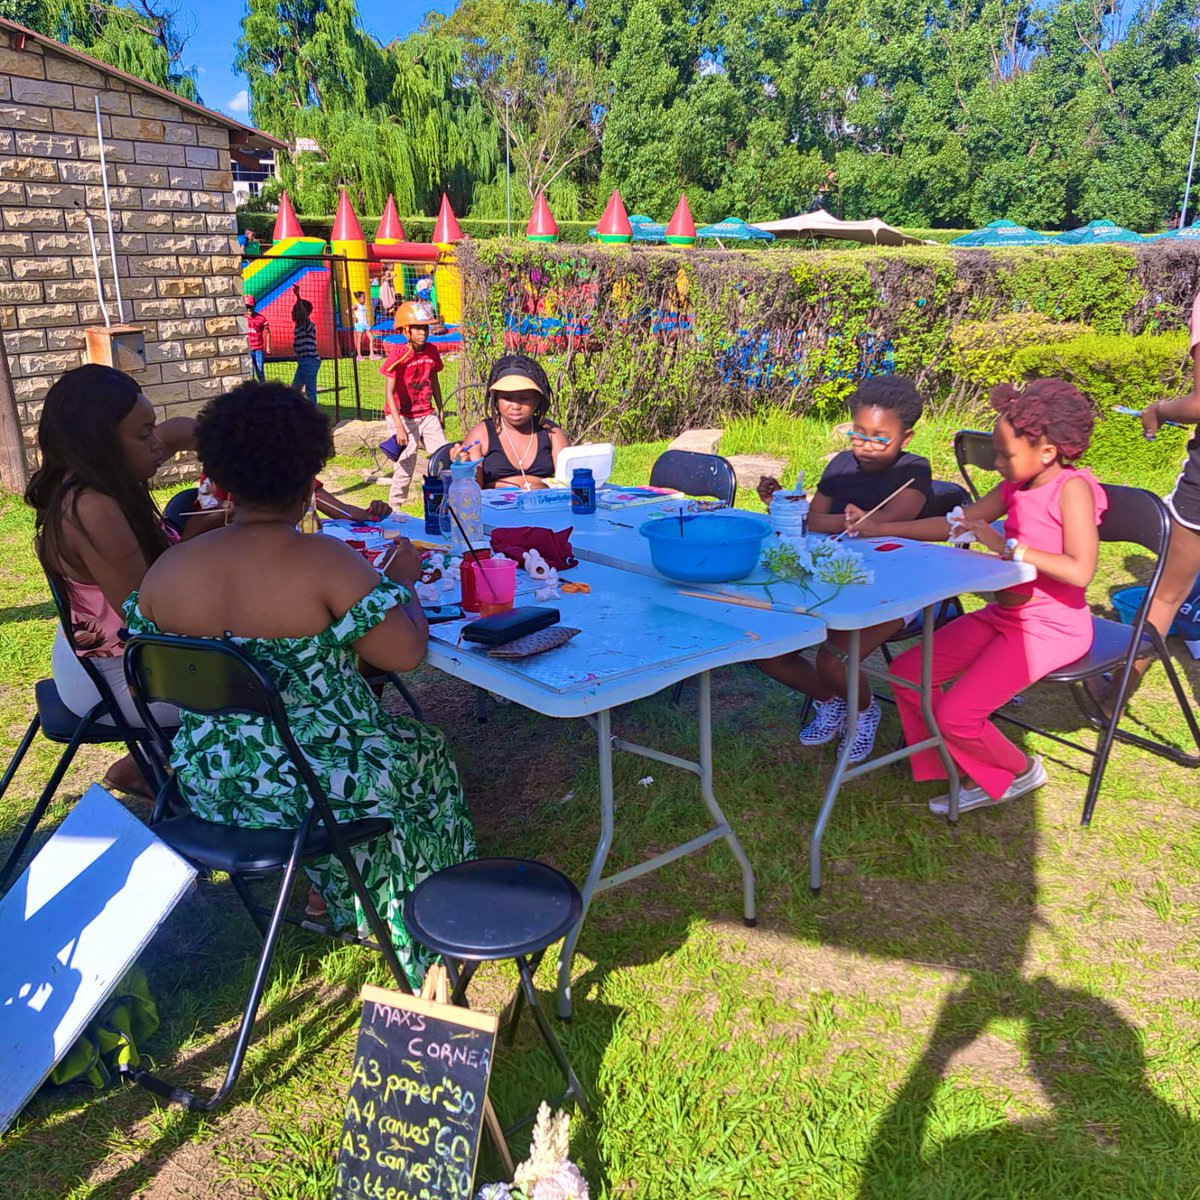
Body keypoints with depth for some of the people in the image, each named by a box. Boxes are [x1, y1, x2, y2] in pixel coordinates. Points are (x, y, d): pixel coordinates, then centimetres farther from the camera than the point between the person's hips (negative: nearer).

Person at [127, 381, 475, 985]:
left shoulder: (165, 571, -6)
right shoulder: (326, 562, -23)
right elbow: (406, 654, -20)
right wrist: (402, 581, -2)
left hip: (207, 784, 6)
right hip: (314, 787, -6)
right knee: (427, 758, 26)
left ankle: (333, 891, 47)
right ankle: (414, 929, 43)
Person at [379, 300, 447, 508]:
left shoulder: (431, 351, 1)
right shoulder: (398, 357, -17)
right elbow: (389, 393, -22)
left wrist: (440, 409, 20)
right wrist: (399, 427, -29)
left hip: (427, 415, 6)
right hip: (403, 417, -5)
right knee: (406, 465, -6)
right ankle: (394, 509, 10)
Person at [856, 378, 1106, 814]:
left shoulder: (1072, 488, -17)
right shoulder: (1015, 487, 6)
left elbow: (1080, 570, -29)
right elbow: (953, 524, 13)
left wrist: (1007, 546, -27)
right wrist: (879, 528, 8)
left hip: (1050, 627, -9)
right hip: (1003, 614, 9)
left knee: (956, 714, -18)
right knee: (907, 673, 1)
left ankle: (1020, 771, 16)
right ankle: (980, 778, 13)